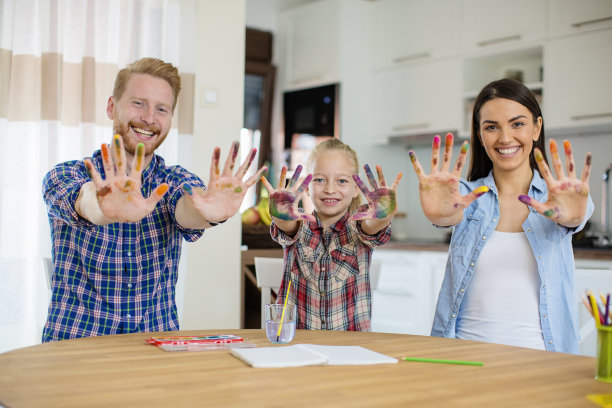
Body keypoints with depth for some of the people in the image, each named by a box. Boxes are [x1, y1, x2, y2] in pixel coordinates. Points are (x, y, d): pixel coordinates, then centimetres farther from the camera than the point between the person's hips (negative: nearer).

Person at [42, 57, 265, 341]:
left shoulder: (174, 181, 2)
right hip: (74, 347, -2)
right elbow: (82, 201, -25)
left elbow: (186, 210, -20)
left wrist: (210, 210, -43)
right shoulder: (65, 175, -3)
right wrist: (108, 209, -48)